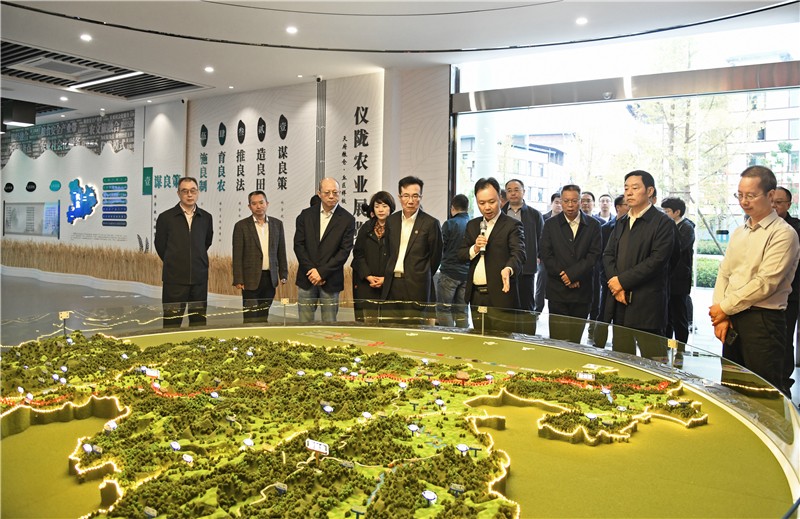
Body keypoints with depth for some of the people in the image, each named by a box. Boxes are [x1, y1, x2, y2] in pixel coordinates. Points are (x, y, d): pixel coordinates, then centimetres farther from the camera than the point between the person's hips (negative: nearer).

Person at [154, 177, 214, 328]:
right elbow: (160, 246, 7)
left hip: (199, 279, 3)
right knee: (172, 324, 2)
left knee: (199, 323, 8)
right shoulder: (165, 217, -2)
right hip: (174, 279, -2)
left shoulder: (206, 218, 6)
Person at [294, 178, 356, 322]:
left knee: (329, 322, 3)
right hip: (307, 277, 2)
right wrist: (311, 270, -8)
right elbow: (298, 244, 2)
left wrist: (322, 272, -12)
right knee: (305, 322, 5)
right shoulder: (306, 215, 6)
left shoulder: (347, 219, -2)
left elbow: (345, 251, -7)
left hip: (330, 280, -2)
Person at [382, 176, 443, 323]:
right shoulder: (391, 220, 9)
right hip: (391, 284, 5)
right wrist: (390, 275, 13)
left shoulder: (431, 223, -7)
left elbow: (436, 257, 1)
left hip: (416, 287, -5)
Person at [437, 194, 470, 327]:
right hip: (467, 273, 5)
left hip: (449, 272, -5)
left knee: (443, 309, 3)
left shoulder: (449, 224, -10)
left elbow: (442, 248, -4)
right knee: (462, 310, 11)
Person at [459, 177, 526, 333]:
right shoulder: (472, 225, 13)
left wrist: (508, 269, -40)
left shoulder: (512, 225, -5)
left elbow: (518, 253, -19)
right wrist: (475, 249, -10)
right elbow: (461, 255, 11)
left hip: (501, 296, -5)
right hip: (476, 296, 6)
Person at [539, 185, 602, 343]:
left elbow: (594, 254, -3)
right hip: (557, 290, 0)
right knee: (557, 337, 0)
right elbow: (545, 254, -1)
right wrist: (564, 277, -9)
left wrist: (572, 273, -13)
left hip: (582, 290, 0)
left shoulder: (593, 225, 6)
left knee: (576, 338, 5)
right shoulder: (550, 224, 6)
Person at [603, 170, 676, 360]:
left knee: (652, 360, -4)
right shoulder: (621, 222, 18)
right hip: (620, 302, 6)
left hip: (647, 305, -6)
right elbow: (608, 255, 10)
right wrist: (616, 286, -6)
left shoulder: (663, 223, -4)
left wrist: (623, 280, -13)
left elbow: (657, 261, -14)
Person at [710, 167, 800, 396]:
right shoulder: (738, 233, 15)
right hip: (732, 321, 7)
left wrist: (725, 308, -9)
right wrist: (721, 318, -1)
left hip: (763, 320, -7)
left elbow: (765, 283, -16)